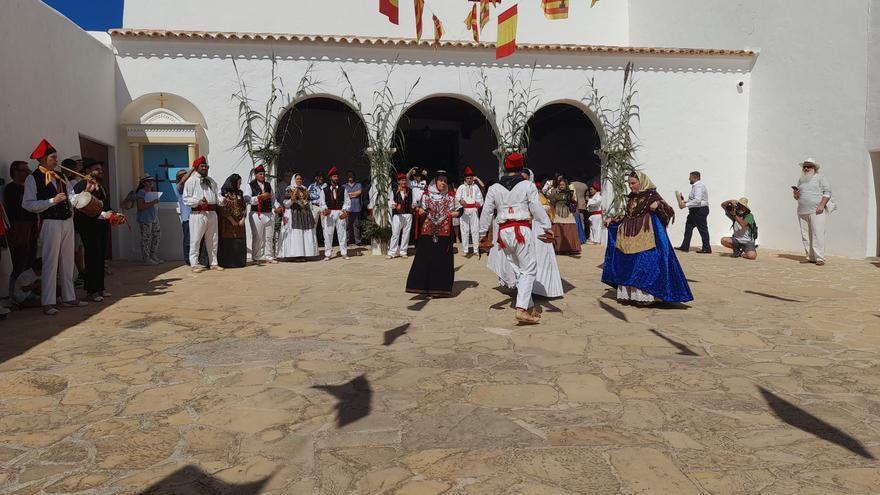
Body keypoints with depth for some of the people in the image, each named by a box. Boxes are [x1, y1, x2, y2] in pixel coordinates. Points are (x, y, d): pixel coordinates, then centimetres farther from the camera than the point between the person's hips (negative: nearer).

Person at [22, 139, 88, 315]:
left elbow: (71, 197, 13)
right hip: (51, 223, -7)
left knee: (67, 261, 13)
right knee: (51, 262, -5)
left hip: (67, 222, 7)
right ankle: (48, 303, 2)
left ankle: (69, 297, 22)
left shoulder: (61, 177, 14)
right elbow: (28, 204, -14)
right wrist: (53, 201, -18)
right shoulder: (33, 179, -6)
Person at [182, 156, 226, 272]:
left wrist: (222, 200, -7)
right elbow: (186, 199, -6)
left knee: (212, 240, 12)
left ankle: (213, 263, 20)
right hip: (198, 214, -6)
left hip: (212, 214, 6)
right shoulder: (191, 181, 0)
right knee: (195, 240, -5)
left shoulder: (211, 181, 20)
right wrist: (198, 201, -21)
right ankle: (194, 264, 2)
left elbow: (217, 194, 15)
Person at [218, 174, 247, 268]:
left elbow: (244, 207, 12)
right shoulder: (225, 193, -5)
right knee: (229, 243, -4)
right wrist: (232, 220, -15)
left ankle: (239, 261, 11)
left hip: (240, 223, 6)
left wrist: (243, 219, -2)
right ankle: (228, 263, 0)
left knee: (240, 242, 5)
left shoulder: (239, 194, 16)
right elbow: (223, 209, -13)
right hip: (228, 223, -6)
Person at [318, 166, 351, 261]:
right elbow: (322, 202, 4)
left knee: (342, 233, 4)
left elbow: (347, 201, 3)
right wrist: (325, 209, -14)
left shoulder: (343, 190, 7)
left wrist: (345, 210, -11)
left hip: (340, 212, 1)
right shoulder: (325, 190, 6)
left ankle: (344, 253, 12)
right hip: (329, 214, 0)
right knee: (328, 234, 0)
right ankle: (327, 254, 5)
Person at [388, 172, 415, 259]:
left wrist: (414, 205, -10)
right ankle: (392, 253, -2)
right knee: (395, 234, -5)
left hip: (408, 214, 2)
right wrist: (394, 206, -16)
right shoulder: (394, 192, 5)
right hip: (397, 215, -2)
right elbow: (390, 202, 5)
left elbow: (413, 202, 12)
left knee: (406, 234, 5)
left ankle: (403, 252, 14)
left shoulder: (410, 191, 9)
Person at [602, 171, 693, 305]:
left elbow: (669, 212, -7)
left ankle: (645, 295, -2)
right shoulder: (631, 198, 14)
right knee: (627, 266, 6)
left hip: (645, 240, -6)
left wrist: (658, 206, -25)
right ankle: (628, 294, 13)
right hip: (629, 239, 7)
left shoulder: (652, 196, -4)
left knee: (645, 265, -6)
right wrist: (612, 220, 21)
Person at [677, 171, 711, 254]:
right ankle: (685, 247, 14)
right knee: (688, 227, 10)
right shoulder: (695, 186, 15)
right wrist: (686, 202, 12)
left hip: (700, 210, -11)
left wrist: (686, 205, -27)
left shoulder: (699, 186, -17)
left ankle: (707, 249, 3)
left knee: (702, 229, -4)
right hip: (695, 211, 11)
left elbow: (697, 200, -29)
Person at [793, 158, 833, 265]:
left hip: (817, 211, -6)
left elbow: (827, 192, -3)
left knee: (818, 234, -11)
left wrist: (821, 205, -15)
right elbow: (796, 196, 27)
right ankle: (810, 257, 8)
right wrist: (796, 194, 2)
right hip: (802, 212, 6)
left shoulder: (820, 177, 5)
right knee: (805, 236, 2)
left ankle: (820, 258, -10)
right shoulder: (801, 180, 21)